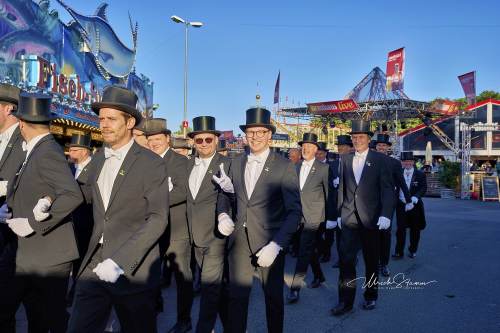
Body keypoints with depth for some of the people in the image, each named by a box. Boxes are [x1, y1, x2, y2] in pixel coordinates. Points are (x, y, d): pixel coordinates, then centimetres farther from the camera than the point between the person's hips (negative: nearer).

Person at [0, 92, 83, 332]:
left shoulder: (47, 153, -17)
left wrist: (32, 223, -22)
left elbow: (73, 195, -29)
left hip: (49, 256, -8)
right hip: (31, 256, 8)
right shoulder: (35, 152, 11)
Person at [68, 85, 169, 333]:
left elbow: (158, 219, -16)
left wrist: (120, 261, -24)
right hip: (95, 265, 5)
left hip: (134, 269, -4)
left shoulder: (152, 164, -11)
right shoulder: (97, 159, 9)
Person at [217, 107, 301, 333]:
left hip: (269, 241, -3)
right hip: (239, 239, 3)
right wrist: (223, 214, -6)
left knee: (273, 296, 16)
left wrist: (276, 244, -23)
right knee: (236, 296, 7)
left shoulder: (285, 167, -10)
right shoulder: (236, 163, 5)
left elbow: (294, 211, -13)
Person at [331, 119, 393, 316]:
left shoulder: (379, 159, -2)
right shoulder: (345, 160, 8)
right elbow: (342, 188, 10)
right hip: (349, 218, 2)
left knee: (371, 260, 11)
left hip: (371, 218, -2)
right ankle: (346, 301, 6)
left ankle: (370, 296, 29)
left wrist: (385, 214, -15)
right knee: (346, 259, -3)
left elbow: (387, 189, -6)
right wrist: (339, 212, 7)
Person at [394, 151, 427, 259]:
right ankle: (399, 252, 4)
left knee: (414, 229, 10)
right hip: (401, 206, 0)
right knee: (400, 229, -2)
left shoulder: (420, 175, 1)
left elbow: (423, 189, -9)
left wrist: (414, 198, -25)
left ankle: (413, 250, 26)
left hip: (415, 206, 0)